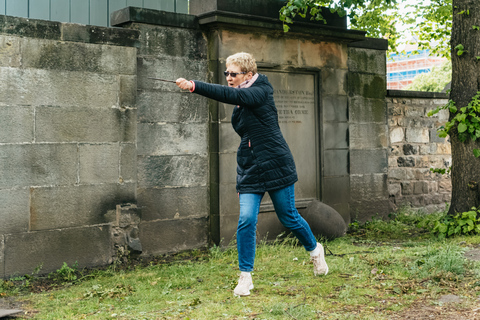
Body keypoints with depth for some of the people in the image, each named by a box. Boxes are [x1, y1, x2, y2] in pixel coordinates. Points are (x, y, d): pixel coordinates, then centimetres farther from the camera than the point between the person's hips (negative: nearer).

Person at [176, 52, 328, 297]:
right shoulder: (240, 104, 9)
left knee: (288, 218, 8)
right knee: (246, 220, -9)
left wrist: (194, 86, -41)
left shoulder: (260, 93, -13)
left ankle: (314, 249, 37)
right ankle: (245, 276, -1)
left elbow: (232, 95, -32)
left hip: (276, 166, -6)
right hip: (249, 171, 6)